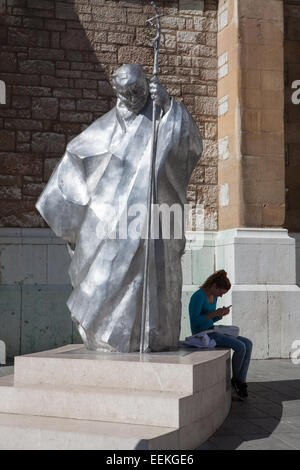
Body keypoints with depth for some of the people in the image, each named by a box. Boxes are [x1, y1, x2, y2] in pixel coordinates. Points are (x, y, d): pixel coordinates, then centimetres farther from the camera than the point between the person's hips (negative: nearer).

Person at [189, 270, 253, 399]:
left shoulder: (213, 297, 13)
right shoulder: (198, 296, -16)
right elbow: (194, 321, -20)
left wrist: (221, 314, 0)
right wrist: (214, 313, -22)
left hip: (211, 332, 10)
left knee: (248, 344, -6)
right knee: (240, 347, -21)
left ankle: (241, 382, -8)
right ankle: (236, 379, 2)